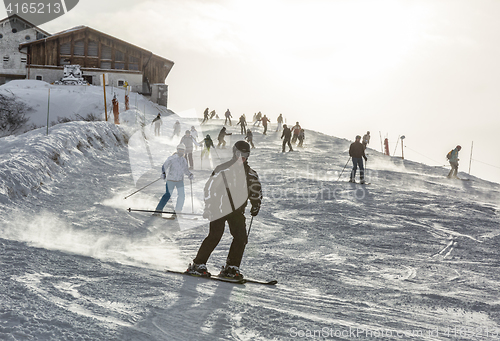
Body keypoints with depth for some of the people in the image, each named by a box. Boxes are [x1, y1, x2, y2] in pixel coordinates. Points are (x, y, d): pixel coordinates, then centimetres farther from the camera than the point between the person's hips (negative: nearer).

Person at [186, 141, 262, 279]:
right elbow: (209, 187, -3)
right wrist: (209, 207, -9)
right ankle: (197, 265, -6)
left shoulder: (250, 173, 10)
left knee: (241, 237, -8)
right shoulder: (222, 169, -3)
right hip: (220, 207, -4)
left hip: (237, 210, 5)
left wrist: (256, 205, 11)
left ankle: (231, 267, 0)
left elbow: (255, 190, 24)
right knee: (215, 236, -13)